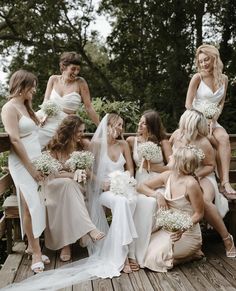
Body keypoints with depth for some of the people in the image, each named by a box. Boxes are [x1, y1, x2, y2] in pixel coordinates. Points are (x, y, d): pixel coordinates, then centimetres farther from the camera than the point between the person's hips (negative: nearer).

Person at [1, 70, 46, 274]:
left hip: (35, 161, 8)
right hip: (22, 164, -8)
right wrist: (31, 168, -16)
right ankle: (36, 252, 0)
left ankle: (32, 245, 18)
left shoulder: (25, 106, 17)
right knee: (31, 205, -9)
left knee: (35, 205, 7)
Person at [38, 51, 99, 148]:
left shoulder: (80, 82, -7)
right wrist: (43, 114, -15)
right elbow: (46, 101, 7)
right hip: (46, 123, 3)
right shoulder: (54, 79, 4)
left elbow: (89, 107, -5)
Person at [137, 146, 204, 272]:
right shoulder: (167, 176, -3)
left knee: (155, 257, -20)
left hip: (188, 232, -6)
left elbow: (199, 214, -13)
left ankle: (192, 252, 4)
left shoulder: (190, 184, -22)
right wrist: (158, 195, -14)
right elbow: (141, 186, 4)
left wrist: (182, 229, -27)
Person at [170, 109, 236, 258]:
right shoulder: (177, 134, 2)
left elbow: (211, 166, -3)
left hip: (202, 177, -4)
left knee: (204, 201, -35)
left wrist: (194, 175, -18)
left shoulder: (203, 143, -12)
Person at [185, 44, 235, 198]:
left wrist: (214, 118, -6)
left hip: (212, 121, 4)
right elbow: (188, 104, -9)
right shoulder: (197, 78, -7)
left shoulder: (223, 79, 6)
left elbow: (222, 102, 11)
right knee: (221, 142, -26)